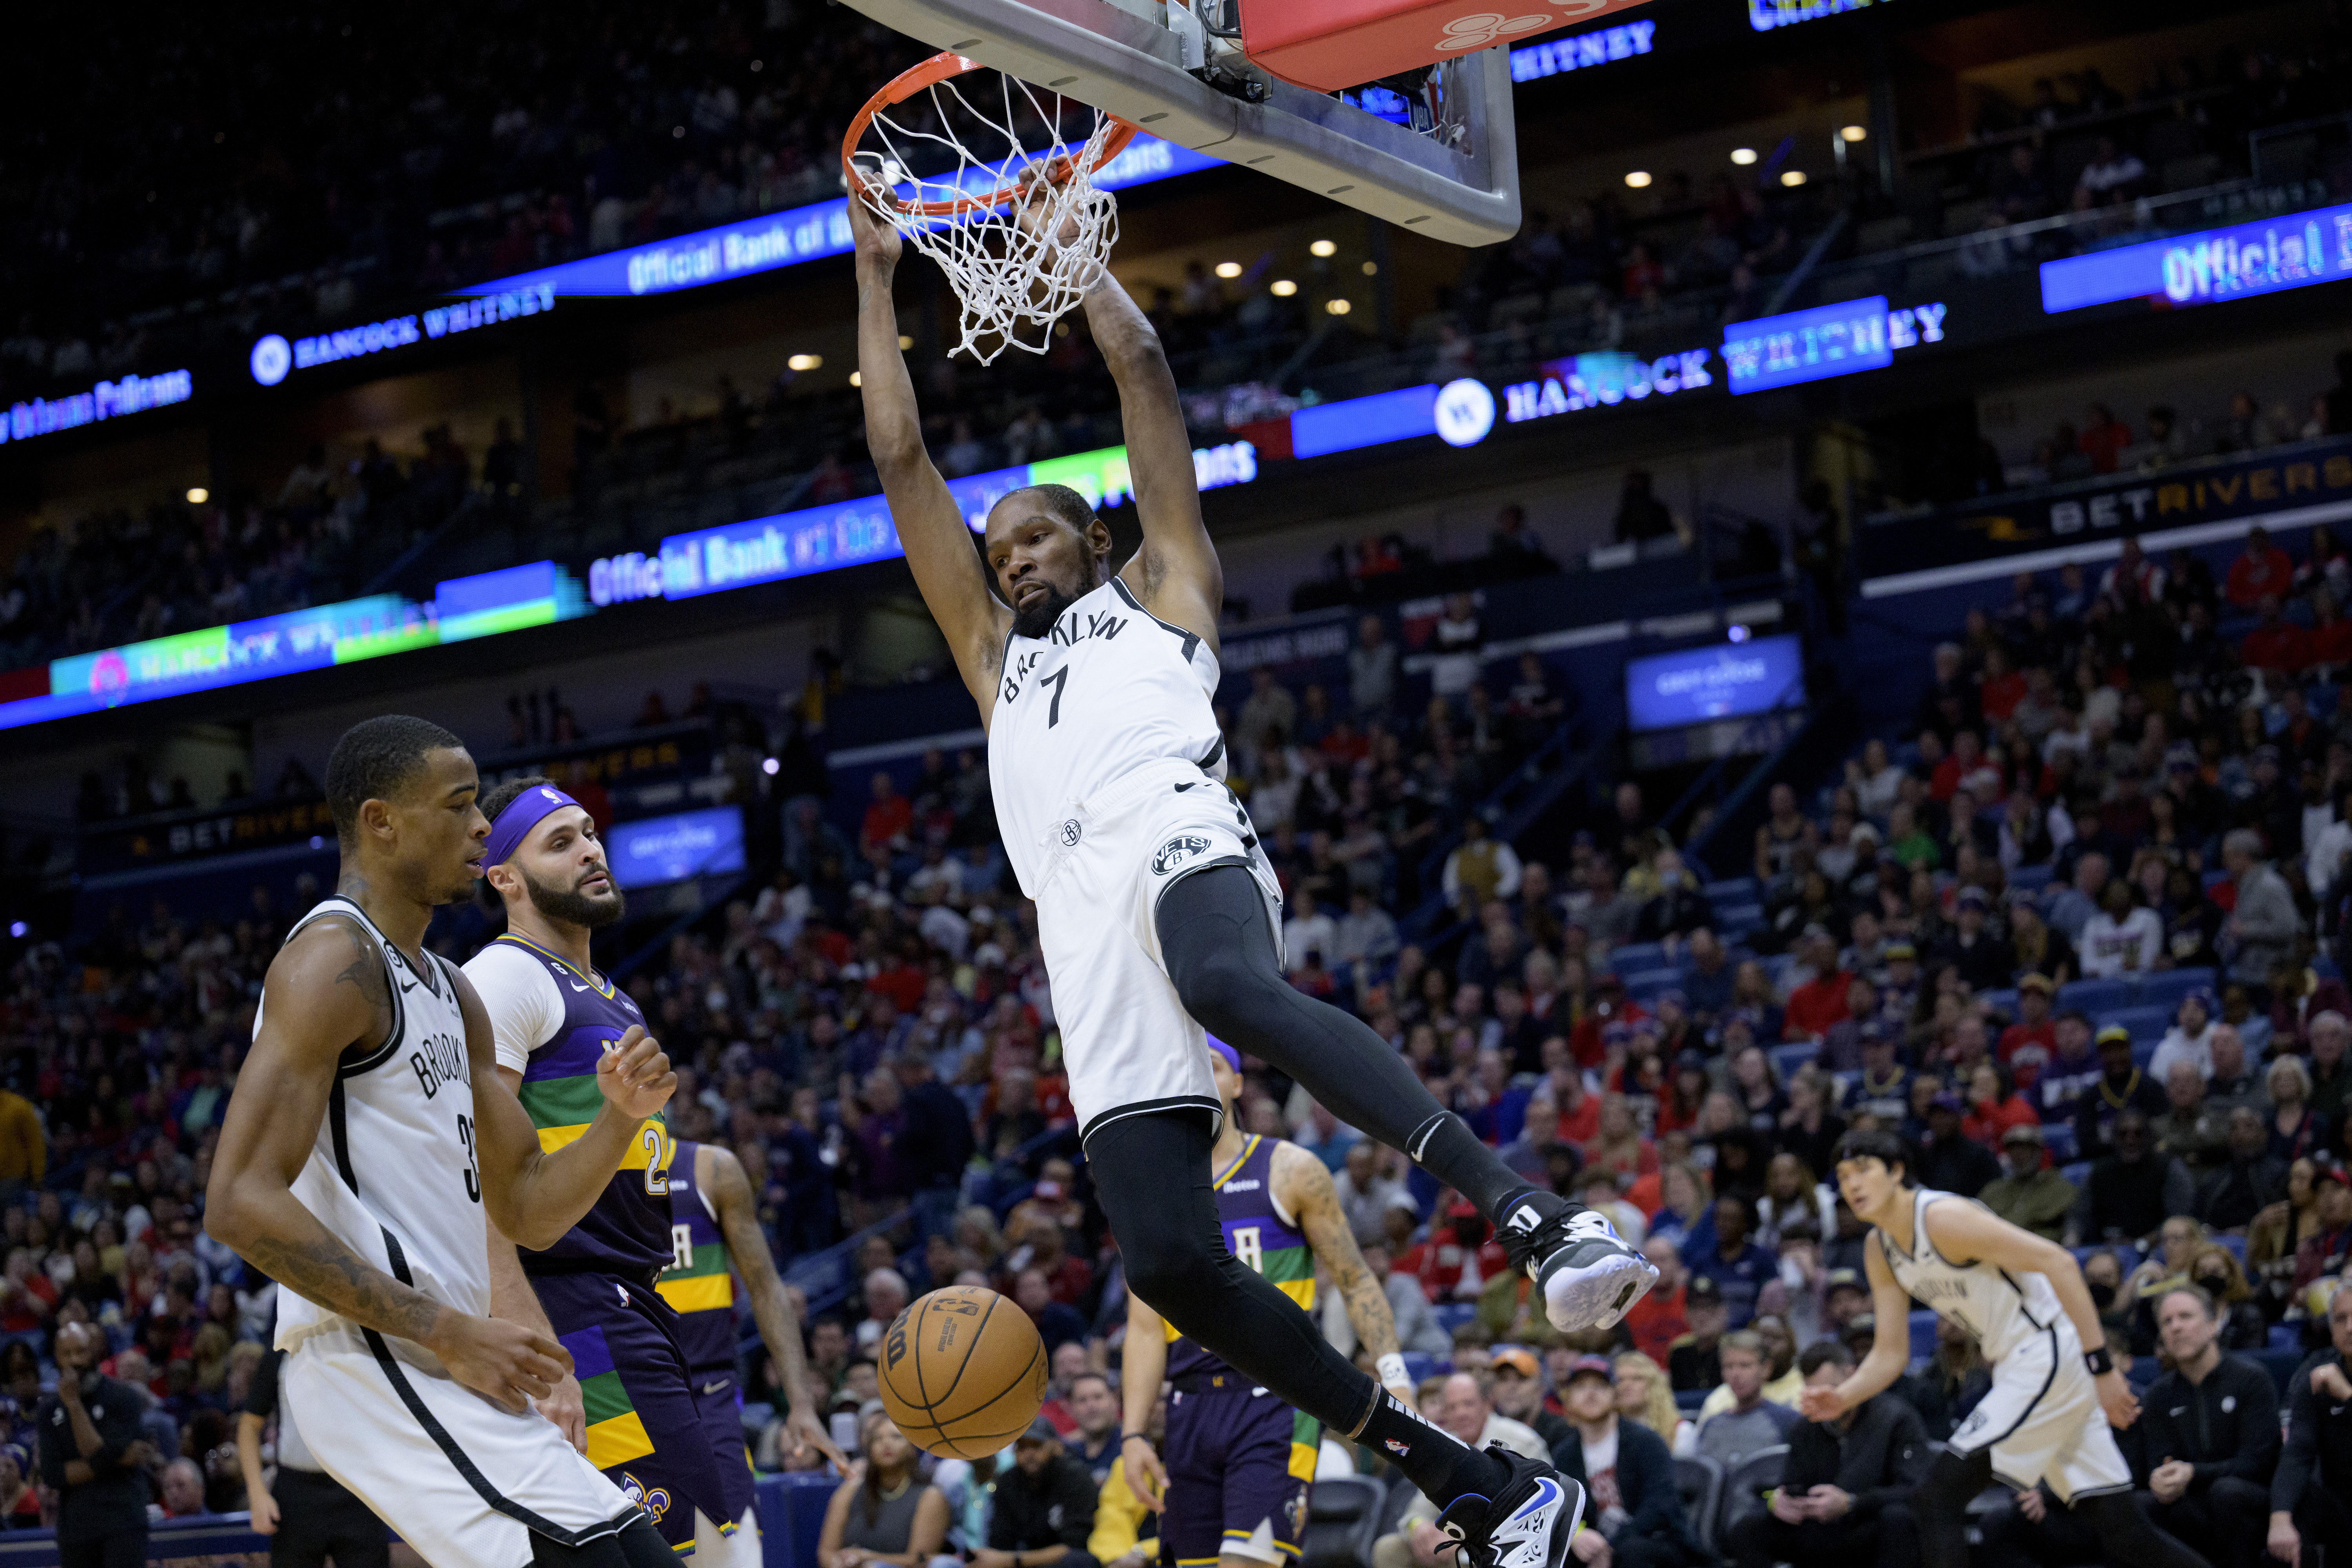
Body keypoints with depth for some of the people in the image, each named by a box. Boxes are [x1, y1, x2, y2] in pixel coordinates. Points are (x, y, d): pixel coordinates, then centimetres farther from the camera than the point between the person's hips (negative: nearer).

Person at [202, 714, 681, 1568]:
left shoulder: (448, 991, 20)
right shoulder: (334, 959, -10)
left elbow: (527, 1209, 22)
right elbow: (240, 1205, -20)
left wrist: (622, 1118, 2)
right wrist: (449, 1333, -21)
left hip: (438, 1364, 10)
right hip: (377, 1360, -10)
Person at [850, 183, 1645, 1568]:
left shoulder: (1162, 591, 27)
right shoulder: (997, 655, 38)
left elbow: (1143, 365, 24)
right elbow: (899, 452, 37)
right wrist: (875, 269, 39)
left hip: (1178, 844, -4)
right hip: (1088, 936, 5)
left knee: (1234, 986, -42)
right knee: (1172, 1263, -12)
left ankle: (1536, 1215, -54)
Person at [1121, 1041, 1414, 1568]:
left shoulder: (1290, 1172, 1)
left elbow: (1355, 1282, 3)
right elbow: (1145, 1328, 10)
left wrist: (1393, 1377, -9)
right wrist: (1133, 1434, 2)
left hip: (1276, 1402, -4)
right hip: (1192, 1408, 4)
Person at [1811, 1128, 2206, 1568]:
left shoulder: (1942, 1217, -17)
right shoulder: (1879, 1251, 10)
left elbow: (2058, 1262, -20)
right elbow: (1890, 1354, 14)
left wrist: (2101, 1367, -23)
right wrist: (1842, 1398, -6)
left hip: (2051, 1355, -9)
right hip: (2019, 1367, 9)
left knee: (1936, 1496, -13)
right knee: (2119, 1528, 9)